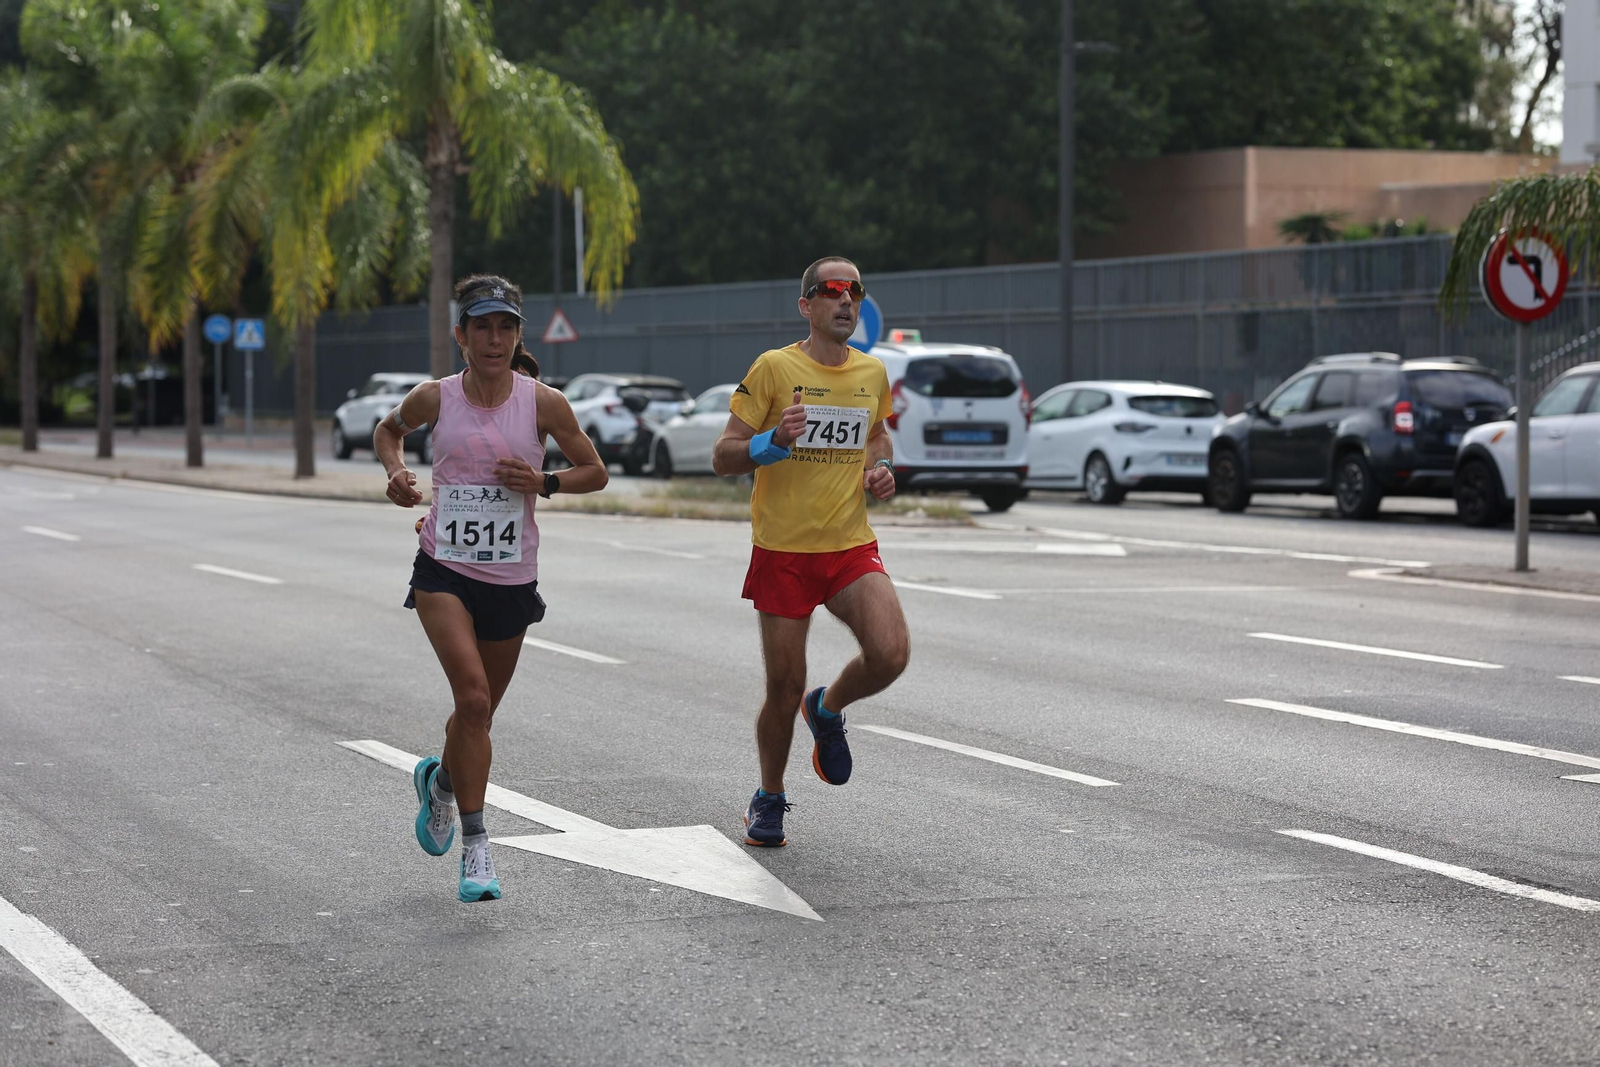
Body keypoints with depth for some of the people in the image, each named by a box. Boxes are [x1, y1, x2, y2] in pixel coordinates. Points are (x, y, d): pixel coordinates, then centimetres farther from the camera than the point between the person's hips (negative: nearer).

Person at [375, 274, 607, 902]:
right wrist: (395, 471, -2)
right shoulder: (435, 399, -3)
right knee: (473, 697, -21)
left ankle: (440, 779, 49)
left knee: (479, 711, 14)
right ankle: (476, 846, -13)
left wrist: (542, 483, -14)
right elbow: (388, 430, 18)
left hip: (511, 579, 2)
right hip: (444, 571, -2)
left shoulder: (543, 403, -5)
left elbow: (595, 472, 4)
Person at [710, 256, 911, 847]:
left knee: (891, 653, -19)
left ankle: (828, 710, 15)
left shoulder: (873, 373, 7)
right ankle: (769, 799, 26)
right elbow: (723, 457, -7)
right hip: (783, 550, -3)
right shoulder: (774, 368, -7)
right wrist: (774, 441, -25)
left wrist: (882, 468, 6)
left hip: (852, 547, 3)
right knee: (785, 687, 1)